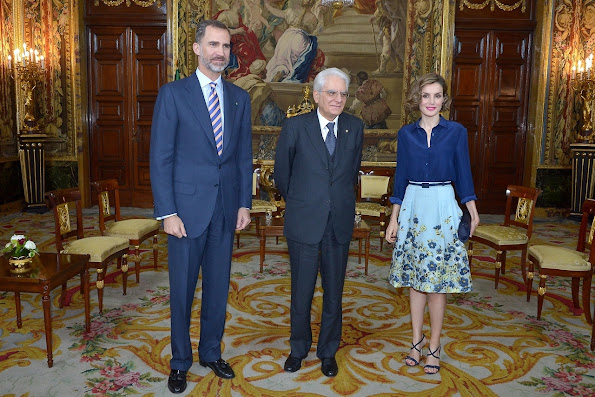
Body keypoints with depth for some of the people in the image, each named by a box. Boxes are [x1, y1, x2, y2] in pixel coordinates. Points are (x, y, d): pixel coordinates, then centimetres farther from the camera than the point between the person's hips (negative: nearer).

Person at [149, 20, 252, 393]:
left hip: (227, 208, 4)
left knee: (218, 286, 14)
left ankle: (212, 352, 33)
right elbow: (160, 157, -7)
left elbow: (244, 155, 10)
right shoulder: (173, 93, -4)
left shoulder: (240, 98, 8)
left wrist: (245, 203, 5)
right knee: (183, 288, 8)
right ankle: (180, 361, 27)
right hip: (187, 207, -3)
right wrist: (167, 212, -12)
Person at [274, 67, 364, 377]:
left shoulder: (354, 127, 3)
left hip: (340, 224, 2)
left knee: (334, 292, 12)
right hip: (303, 223, -2)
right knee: (301, 293, 9)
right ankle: (298, 349, 31)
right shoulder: (295, 126, -5)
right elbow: (281, 174, 5)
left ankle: (328, 351, 31)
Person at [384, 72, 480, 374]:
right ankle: (417, 340, 23)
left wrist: (473, 211, -6)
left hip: (442, 207, -2)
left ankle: (434, 346, 16)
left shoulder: (456, 132, 1)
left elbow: (463, 174, 3)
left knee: (438, 277, 2)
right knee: (415, 275, 9)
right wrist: (394, 218, 6)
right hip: (413, 206, 2)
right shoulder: (406, 133, 5)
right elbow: (400, 176, 8)